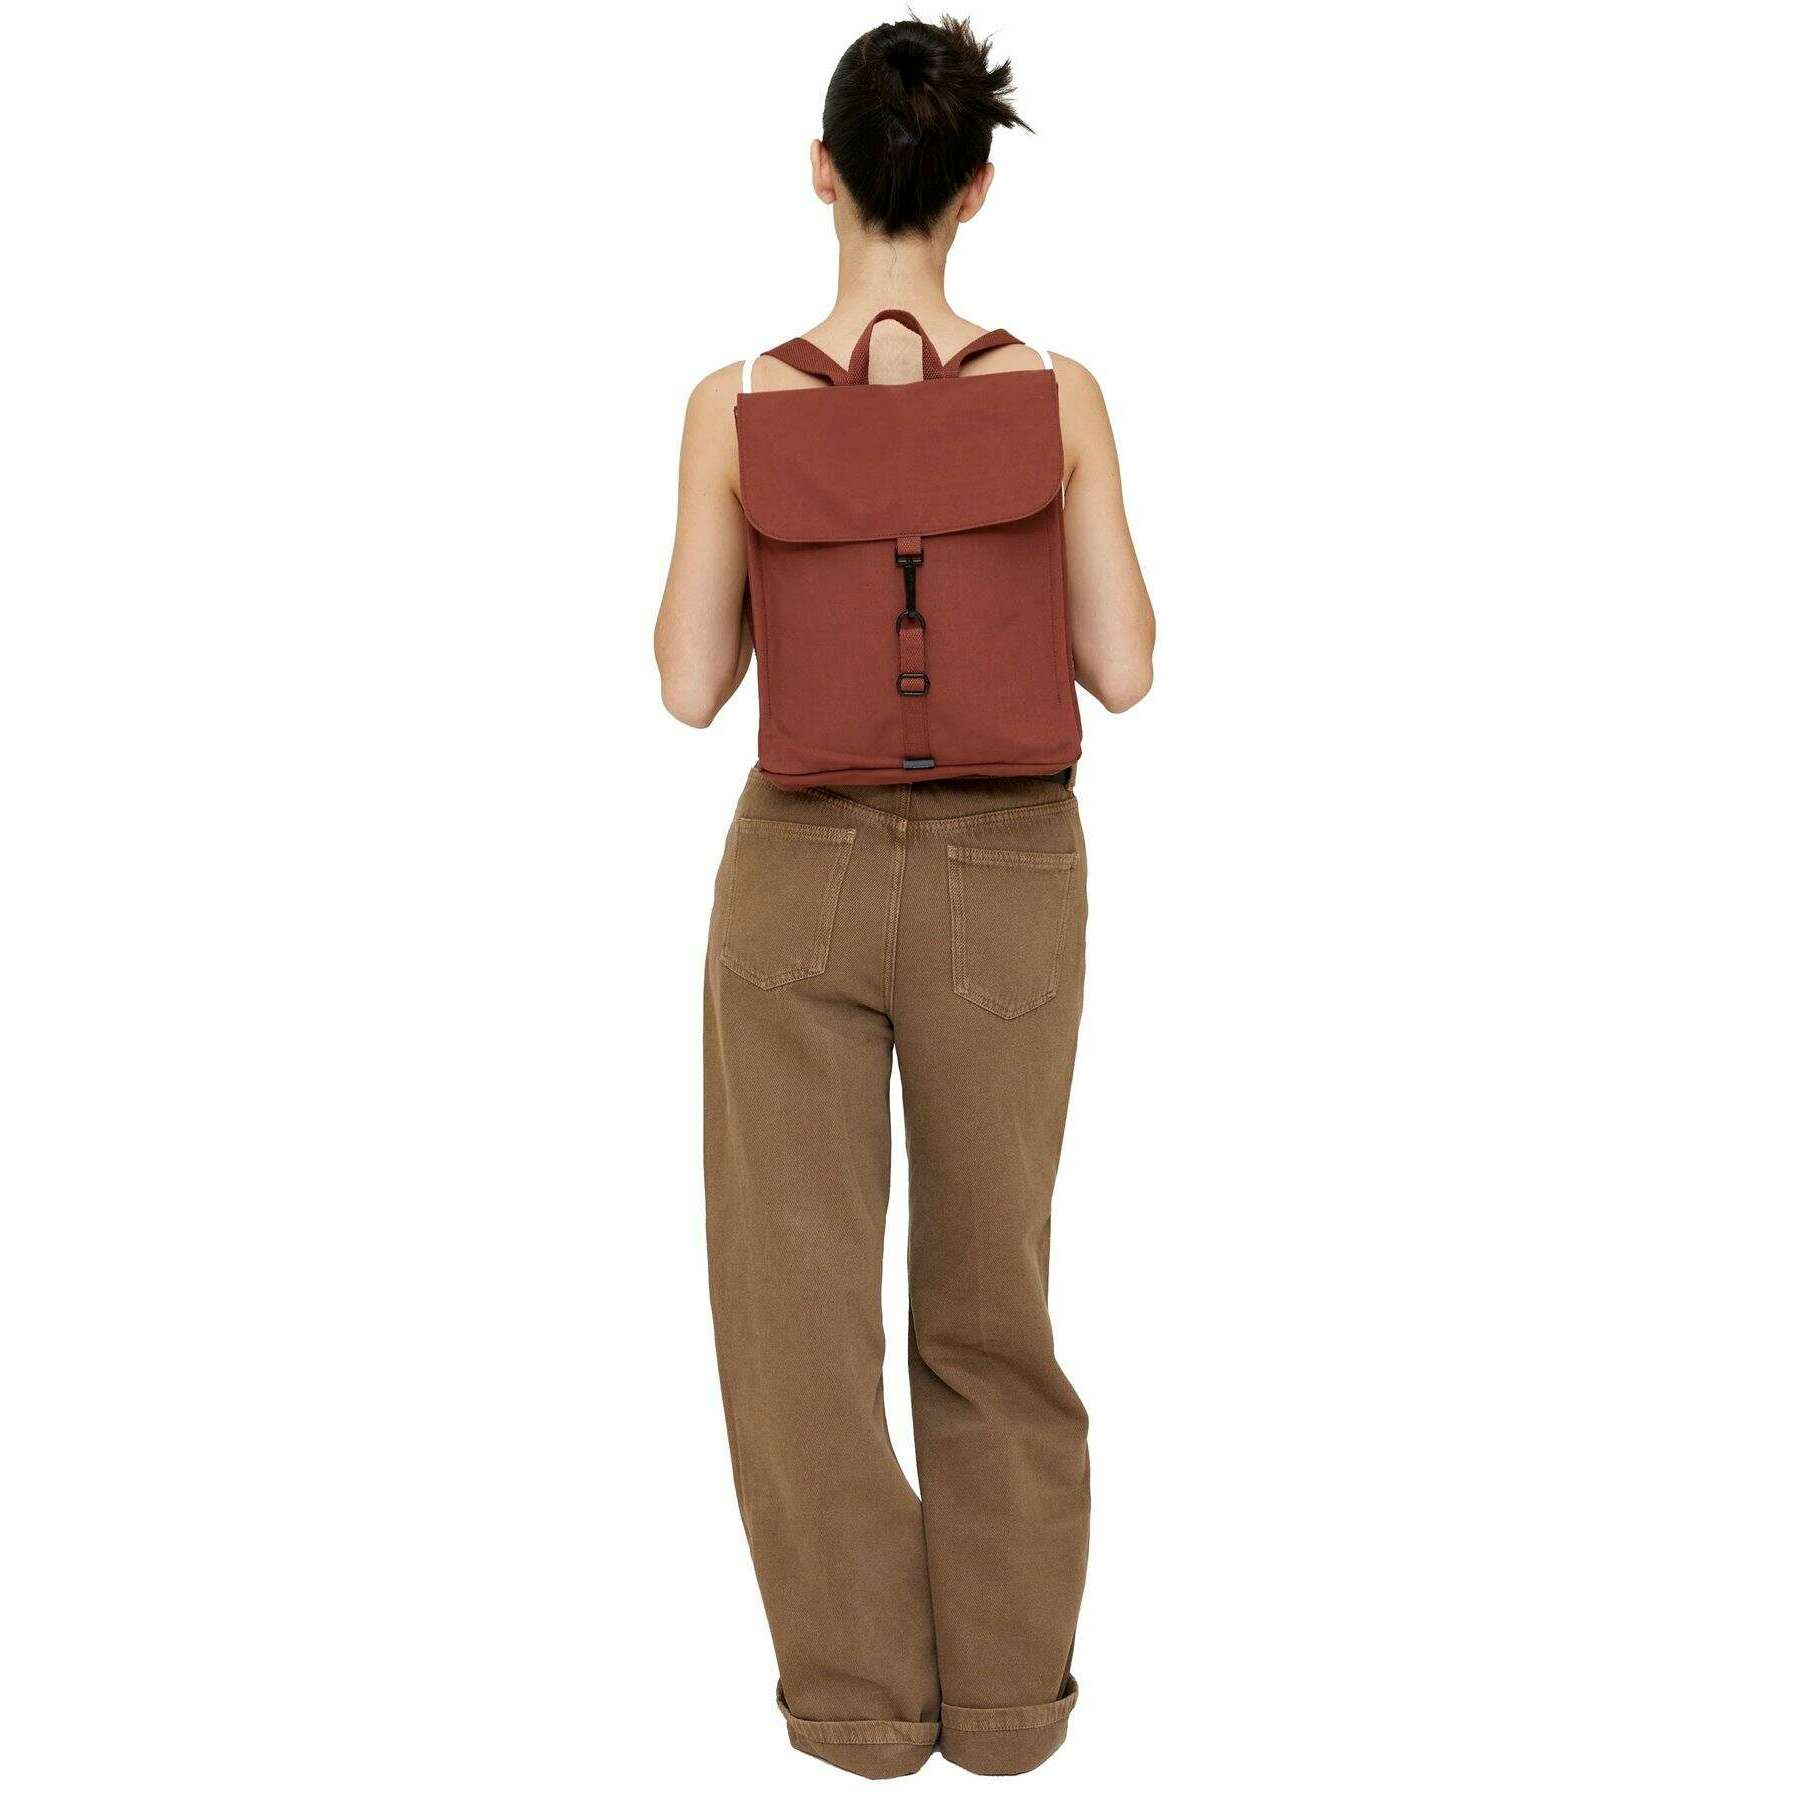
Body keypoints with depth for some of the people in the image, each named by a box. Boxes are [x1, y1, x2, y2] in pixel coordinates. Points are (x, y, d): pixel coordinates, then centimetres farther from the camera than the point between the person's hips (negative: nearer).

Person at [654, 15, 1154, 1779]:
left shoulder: (739, 404, -9)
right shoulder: (1059, 395, -8)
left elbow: (691, 686, -6)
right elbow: (1122, 672, -5)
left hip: (805, 872, -1)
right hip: (1003, 880, 1)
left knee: (800, 1290, 15)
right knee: (989, 1293, 17)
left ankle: (862, 1684, 21)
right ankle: (1003, 1682, 24)